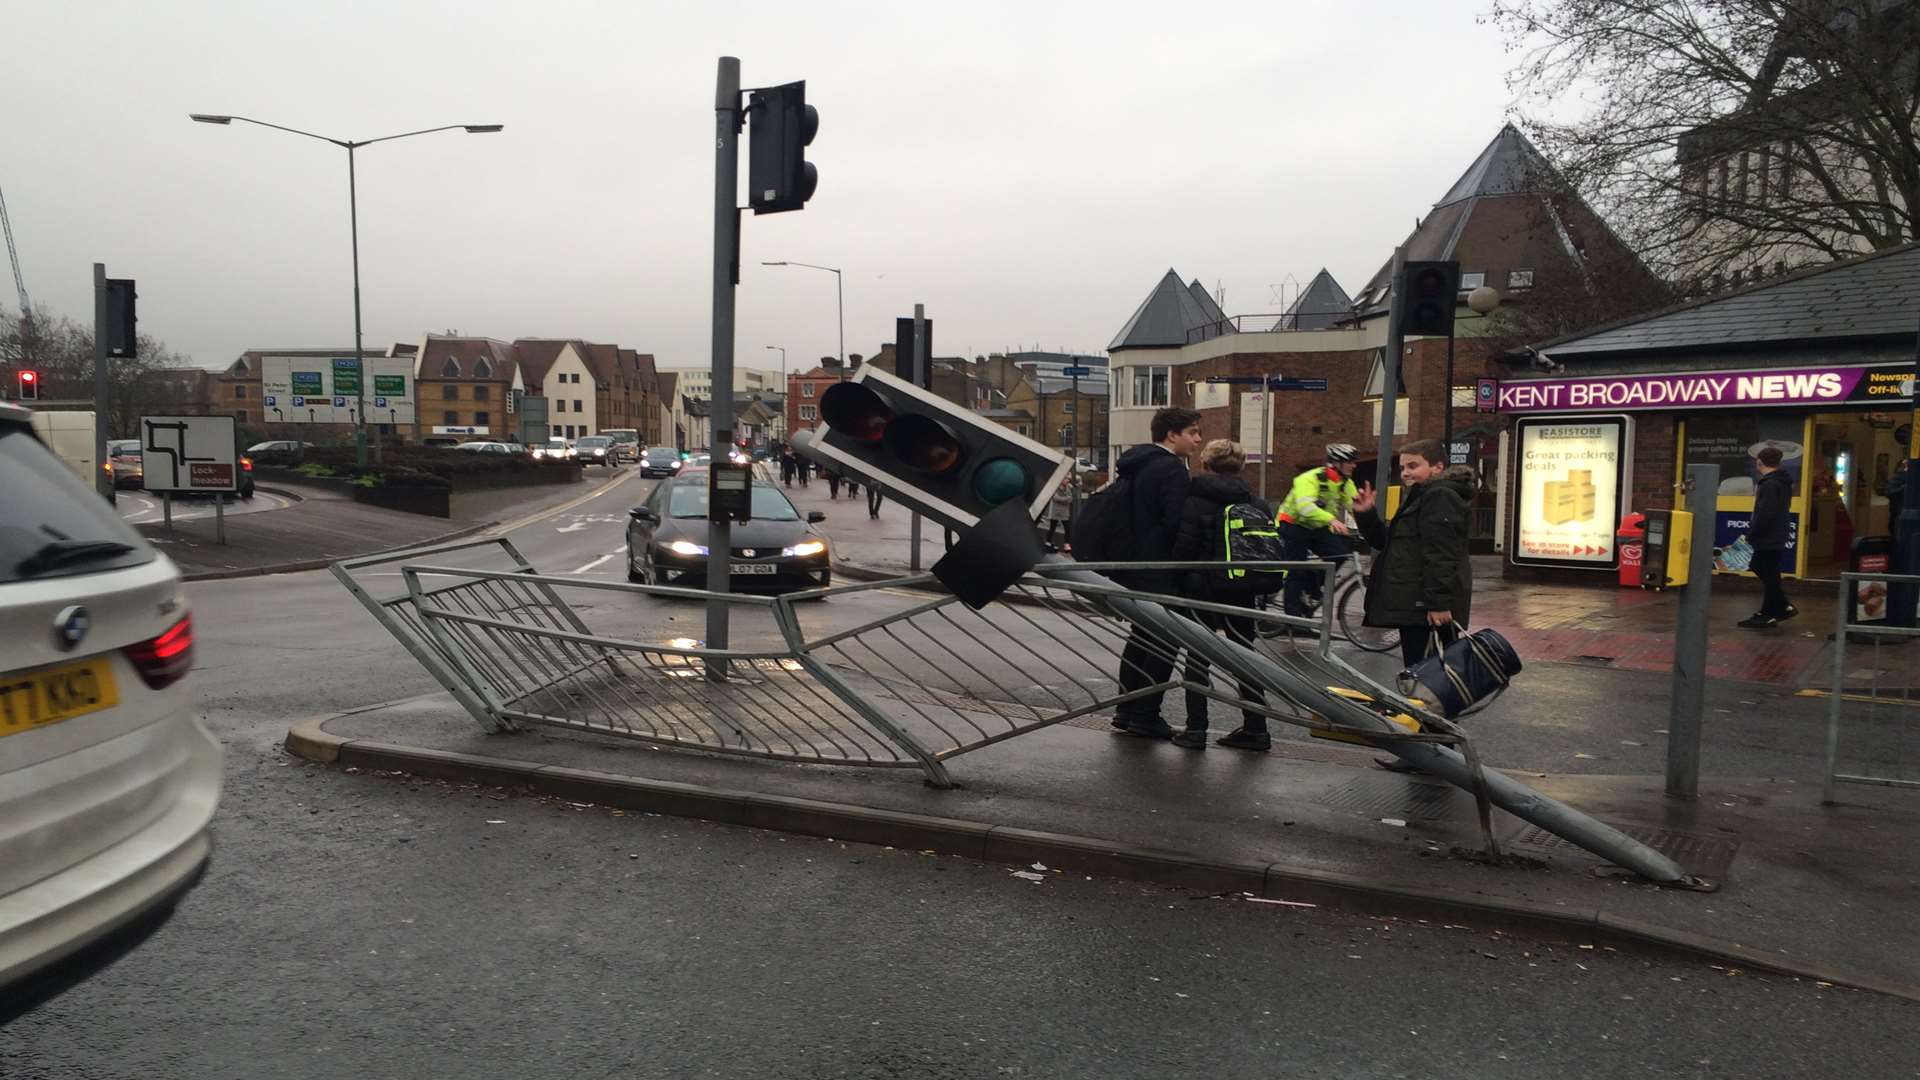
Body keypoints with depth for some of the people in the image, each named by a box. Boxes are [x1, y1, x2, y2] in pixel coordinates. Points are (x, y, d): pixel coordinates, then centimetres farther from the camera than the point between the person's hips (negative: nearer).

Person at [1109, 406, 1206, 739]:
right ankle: (1146, 716, 1)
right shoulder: (1172, 469, -16)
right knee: (1163, 641, -1)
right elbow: (1176, 523, -24)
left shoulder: (1135, 463, 14)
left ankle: (1127, 709, 23)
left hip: (1132, 565, 10)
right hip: (1159, 571, -10)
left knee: (1142, 636, 18)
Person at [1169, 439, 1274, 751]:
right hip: (1241, 592, 5)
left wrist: (1178, 582, -3)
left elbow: (1184, 547, -12)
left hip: (1202, 588, -4)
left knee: (1197, 655, 5)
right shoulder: (1257, 504, 7)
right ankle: (1255, 728, 17)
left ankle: (1196, 729, 3)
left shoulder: (1197, 500, -8)